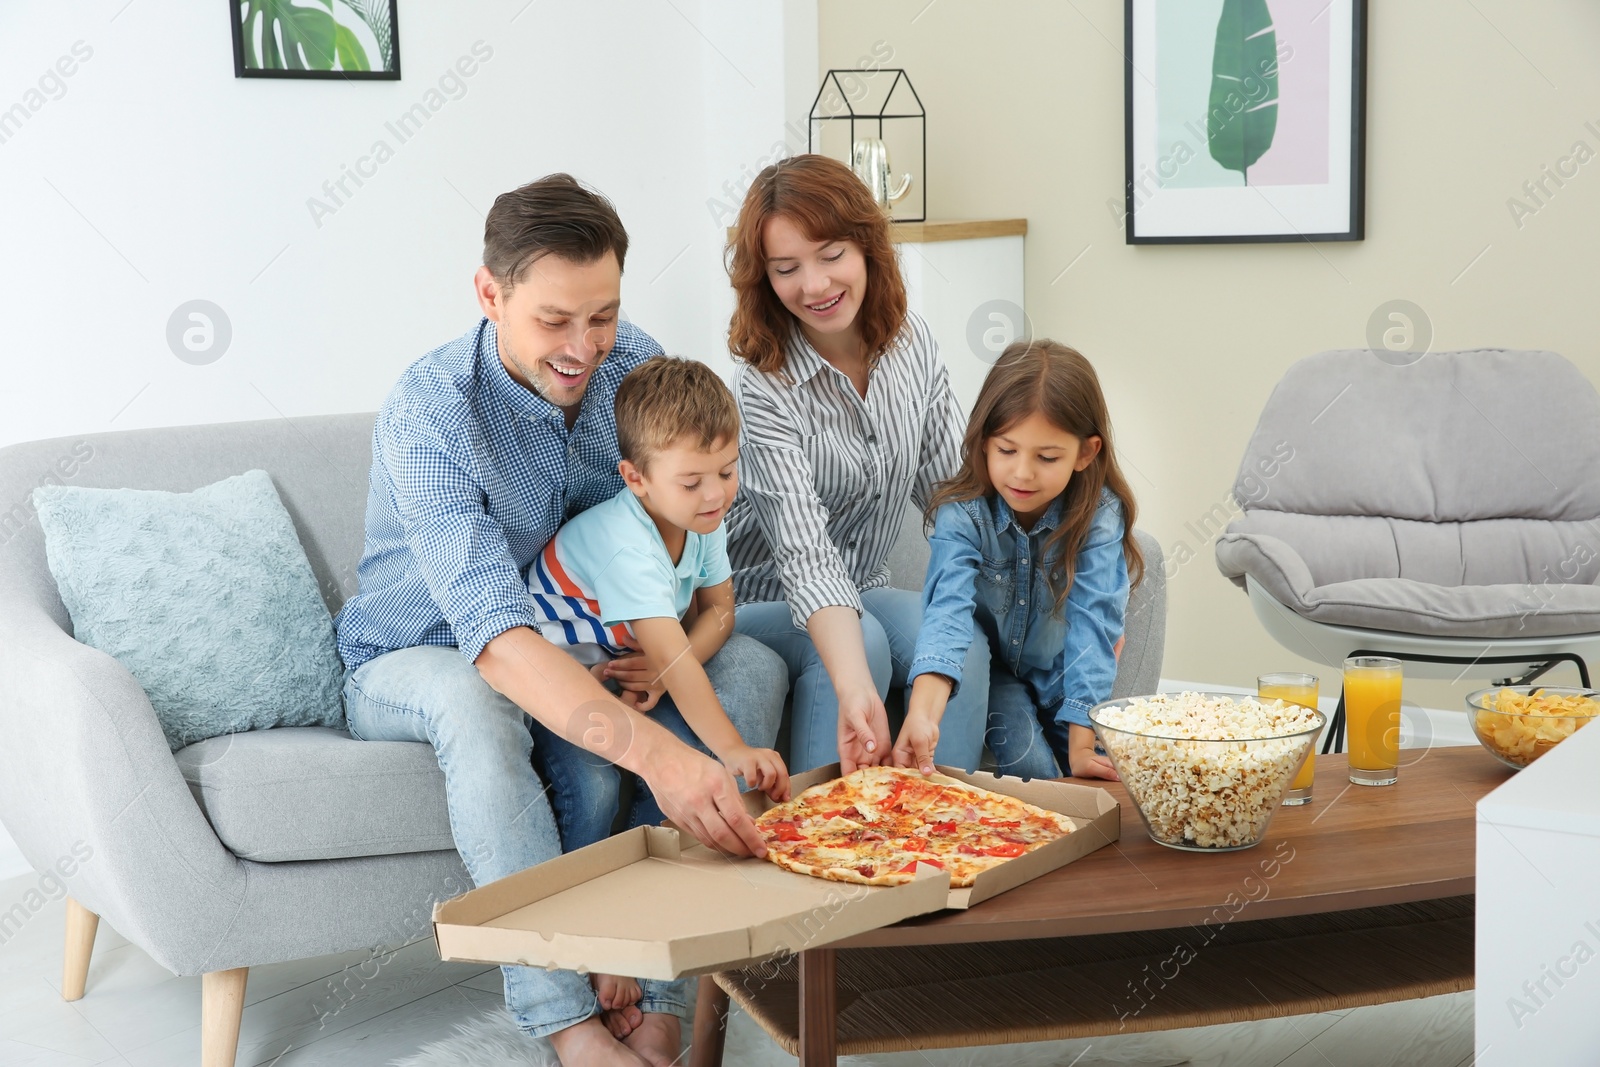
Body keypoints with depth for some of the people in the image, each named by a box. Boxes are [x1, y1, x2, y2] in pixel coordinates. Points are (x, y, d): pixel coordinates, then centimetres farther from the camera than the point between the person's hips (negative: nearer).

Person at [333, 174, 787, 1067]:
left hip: (585, 651, 6)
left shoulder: (637, 364, -12)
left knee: (753, 664, -19)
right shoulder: (428, 416, -30)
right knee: (474, 698, -40)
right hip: (415, 664, -5)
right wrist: (655, 751, -57)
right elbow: (496, 638, -43)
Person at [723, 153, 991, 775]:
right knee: (863, 639, -33)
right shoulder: (763, 392, -22)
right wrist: (856, 692, -46)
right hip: (759, 603, -5)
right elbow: (806, 555, -32)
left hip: (863, 593, 5)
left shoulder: (911, 343, -3)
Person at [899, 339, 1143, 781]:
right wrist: (922, 714, -55)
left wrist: (1081, 745, -33)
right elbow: (948, 608, -38)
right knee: (1029, 770, -22)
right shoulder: (962, 514, -23)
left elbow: (1093, 625, -27)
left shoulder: (1100, 516, -21)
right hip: (993, 670, -1)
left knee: (1107, 776, -11)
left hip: (1065, 676, 2)